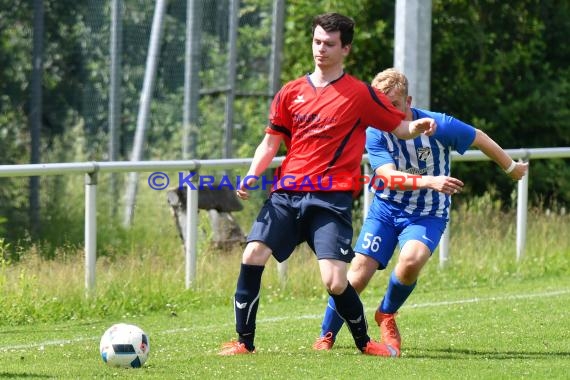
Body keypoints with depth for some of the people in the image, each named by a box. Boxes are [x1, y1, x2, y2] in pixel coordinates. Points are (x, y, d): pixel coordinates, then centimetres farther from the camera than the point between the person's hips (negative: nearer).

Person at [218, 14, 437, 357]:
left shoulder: (361, 94, 4)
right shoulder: (291, 93, 14)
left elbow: (400, 127, 7)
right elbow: (271, 143, 17)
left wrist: (418, 127, -16)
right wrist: (252, 175, -1)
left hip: (331, 199, -4)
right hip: (286, 193, 4)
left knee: (334, 281, -15)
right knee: (252, 257, -15)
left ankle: (364, 341, 12)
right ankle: (244, 341, -2)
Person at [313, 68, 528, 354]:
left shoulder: (438, 126, -18)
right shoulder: (375, 134, -15)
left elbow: (480, 139, -1)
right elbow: (390, 177, -27)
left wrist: (511, 168, 13)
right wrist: (429, 181, -44)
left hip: (427, 215, -1)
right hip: (386, 209, 1)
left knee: (411, 259, -30)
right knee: (358, 274, -10)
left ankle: (386, 315, -1)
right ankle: (325, 337, 10)